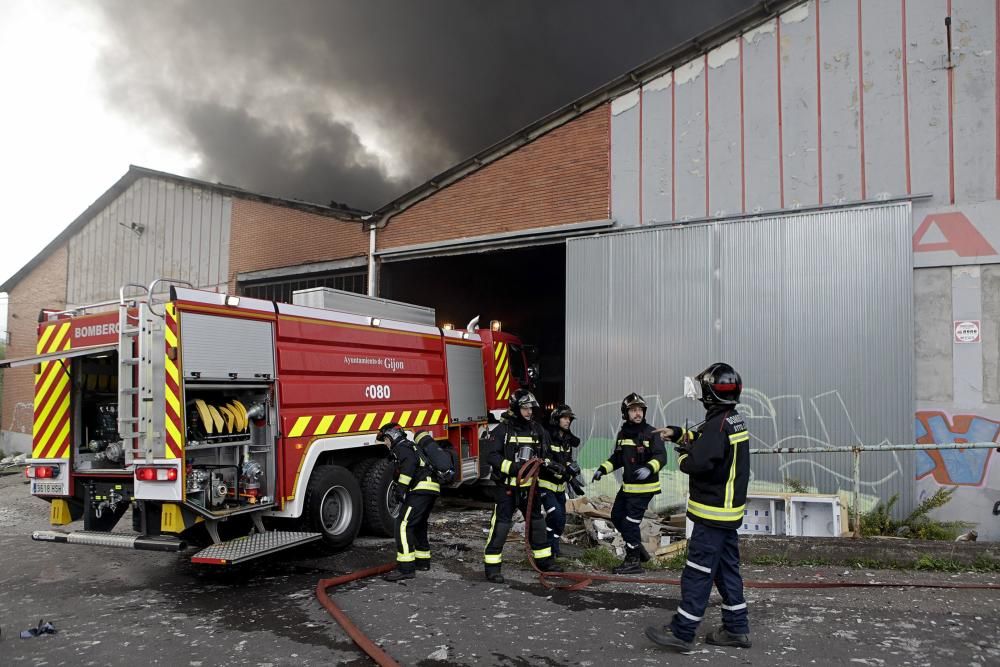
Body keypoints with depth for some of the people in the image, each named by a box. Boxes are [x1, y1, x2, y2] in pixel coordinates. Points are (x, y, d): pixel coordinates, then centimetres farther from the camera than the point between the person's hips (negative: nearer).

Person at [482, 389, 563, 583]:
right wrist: (512, 467, -25)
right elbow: (491, 455, -15)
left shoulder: (537, 429, 7)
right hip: (507, 486, -6)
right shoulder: (503, 430, -10)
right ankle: (492, 566, 2)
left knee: (536, 522, 15)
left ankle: (543, 560, 30)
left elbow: (546, 455, 15)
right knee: (501, 524, -6)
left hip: (529, 485, 6)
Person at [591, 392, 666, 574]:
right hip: (627, 486, 8)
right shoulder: (623, 433, 7)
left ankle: (633, 561, 9)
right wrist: (602, 469, 6)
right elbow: (617, 457, 17)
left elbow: (661, 456, -21)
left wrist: (649, 468, -39)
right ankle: (638, 548, 34)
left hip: (644, 487, -8)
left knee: (630, 522, -6)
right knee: (616, 516, 16)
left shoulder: (651, 433, -13)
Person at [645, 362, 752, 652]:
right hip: (730, 509, 10)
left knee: (698, 572, -4)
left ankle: (681, 633, 3)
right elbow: (703, 437, 24)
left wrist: (683, 453, -9)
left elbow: (697, 462, -28)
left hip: (713, 513, -10)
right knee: (727, 569, 16)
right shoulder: (735, 420, 9)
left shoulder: (718, 424, -21)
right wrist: (678, 433, 13)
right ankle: (736, 628, 24)